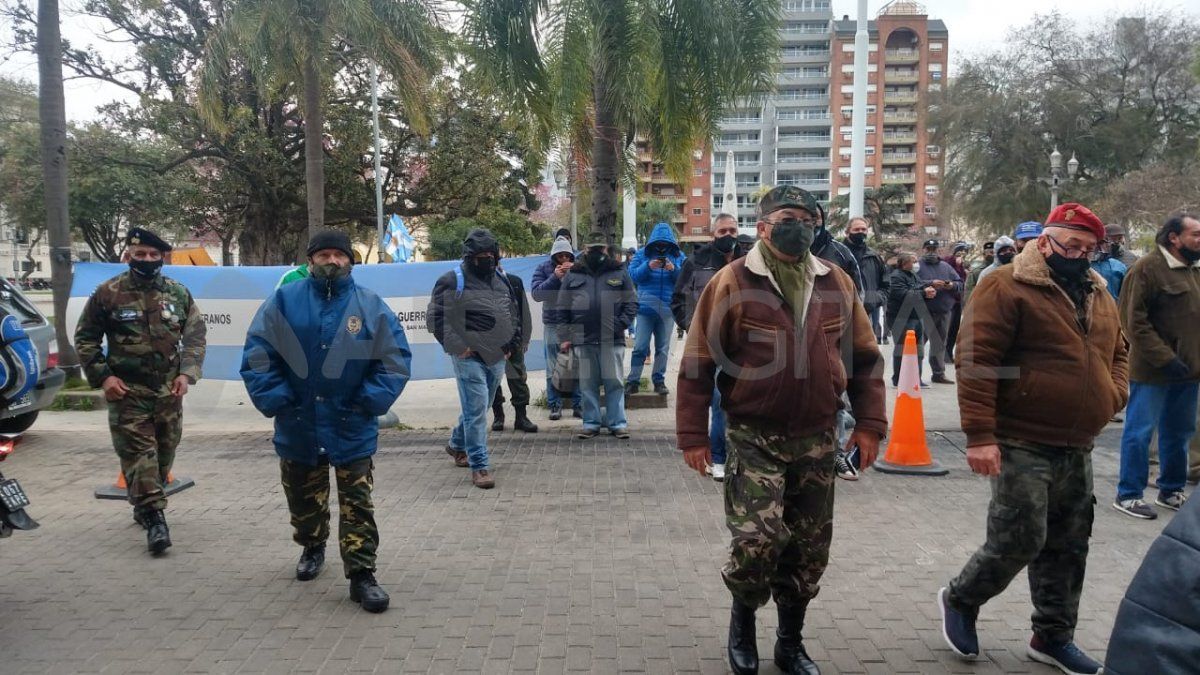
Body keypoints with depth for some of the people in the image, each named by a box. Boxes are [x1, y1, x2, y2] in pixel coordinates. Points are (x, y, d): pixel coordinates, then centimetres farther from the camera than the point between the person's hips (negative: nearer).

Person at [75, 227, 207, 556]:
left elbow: (195, 336, 8)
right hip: (127, 391, -3)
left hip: (168, 390, 3)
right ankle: (155, 518, -10)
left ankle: (144, 504, 32)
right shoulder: (108, 293, -2)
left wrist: (186, 373, -5)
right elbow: (85, 338, 4)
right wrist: (102, 375, -6)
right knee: (138, 452, -9)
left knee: (164, 451, 12)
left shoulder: (178, 293, 5)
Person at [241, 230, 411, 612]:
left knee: (357, 504, 0)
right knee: (303, 498, 20)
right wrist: (276, 401, -10)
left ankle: (361, 574, 9)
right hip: (298, 425, 2)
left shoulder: (371, 306, -5)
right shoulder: (283, 302, -3)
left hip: (352, 428, -2)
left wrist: (369, 403, -12)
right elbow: (257, 356, -3)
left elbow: (396, 361, -4)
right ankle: (312, 547, 45)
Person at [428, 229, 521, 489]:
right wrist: (457, 346, -13)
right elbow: (435, 317, -9)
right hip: (469, 357, -6)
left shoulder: (502, 281, 15)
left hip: (497, 357, 7)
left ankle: (457, 444, 40)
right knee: (476, 409, -9)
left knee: (477, 407, 17)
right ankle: (479, 465, -3)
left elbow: (514, 316, 25)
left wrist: (512, 344, 14)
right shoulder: (452, 281, -6)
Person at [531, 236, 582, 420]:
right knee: (553, 368, 2)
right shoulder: (543, 268, 1)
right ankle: (555, 405, 10)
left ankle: (578, 405, 11)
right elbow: (536, 293, -10)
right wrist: (555, 277, -18)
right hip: (553, 324, 0)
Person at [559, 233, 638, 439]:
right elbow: (563, 309, 9)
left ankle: (617, 423, 9)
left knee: (614, 382, 2)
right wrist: (565, 337, 2)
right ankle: (591, 423, 15)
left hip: (612, 340, -1)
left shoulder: (619, 273, 8)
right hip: (583, 340, 1)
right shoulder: (573, 275, 10)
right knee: (588, 384, 7)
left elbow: (631, 303, 6)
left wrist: (622, 323, -10)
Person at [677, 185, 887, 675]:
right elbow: (698, 363, -6)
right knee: (757, 539, -14)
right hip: (753, 438, -4)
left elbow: (864, 358, 13)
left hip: (817, 440, 4)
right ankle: (743, 617, 18)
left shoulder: (836, 284, 6)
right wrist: (693, 436, -7)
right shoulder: (731, 283, -7)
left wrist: (869, 424, 6)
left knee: (810, 548, 10)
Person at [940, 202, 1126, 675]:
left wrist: (1114, 395, 7)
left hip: (1077, 449, 8)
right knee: (1019, 541, -7)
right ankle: (959, 600, 19)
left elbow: (1117, 352, 28)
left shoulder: (1097, 295, 14)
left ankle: (1053, 637, 28)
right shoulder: (1008, 287, -12)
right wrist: (980, 435, -22)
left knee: (1068, 546, 13)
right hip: (1022, 445, -8)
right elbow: (976, 360, -18)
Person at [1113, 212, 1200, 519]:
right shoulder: (1147, 268, -12)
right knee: (1140, 431, 0)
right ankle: (1127, 495, 9)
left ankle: (1171, 490, 30)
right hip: (1152, 370, -7)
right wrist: (1166, 359, -18)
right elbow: (1134, 321, -16)